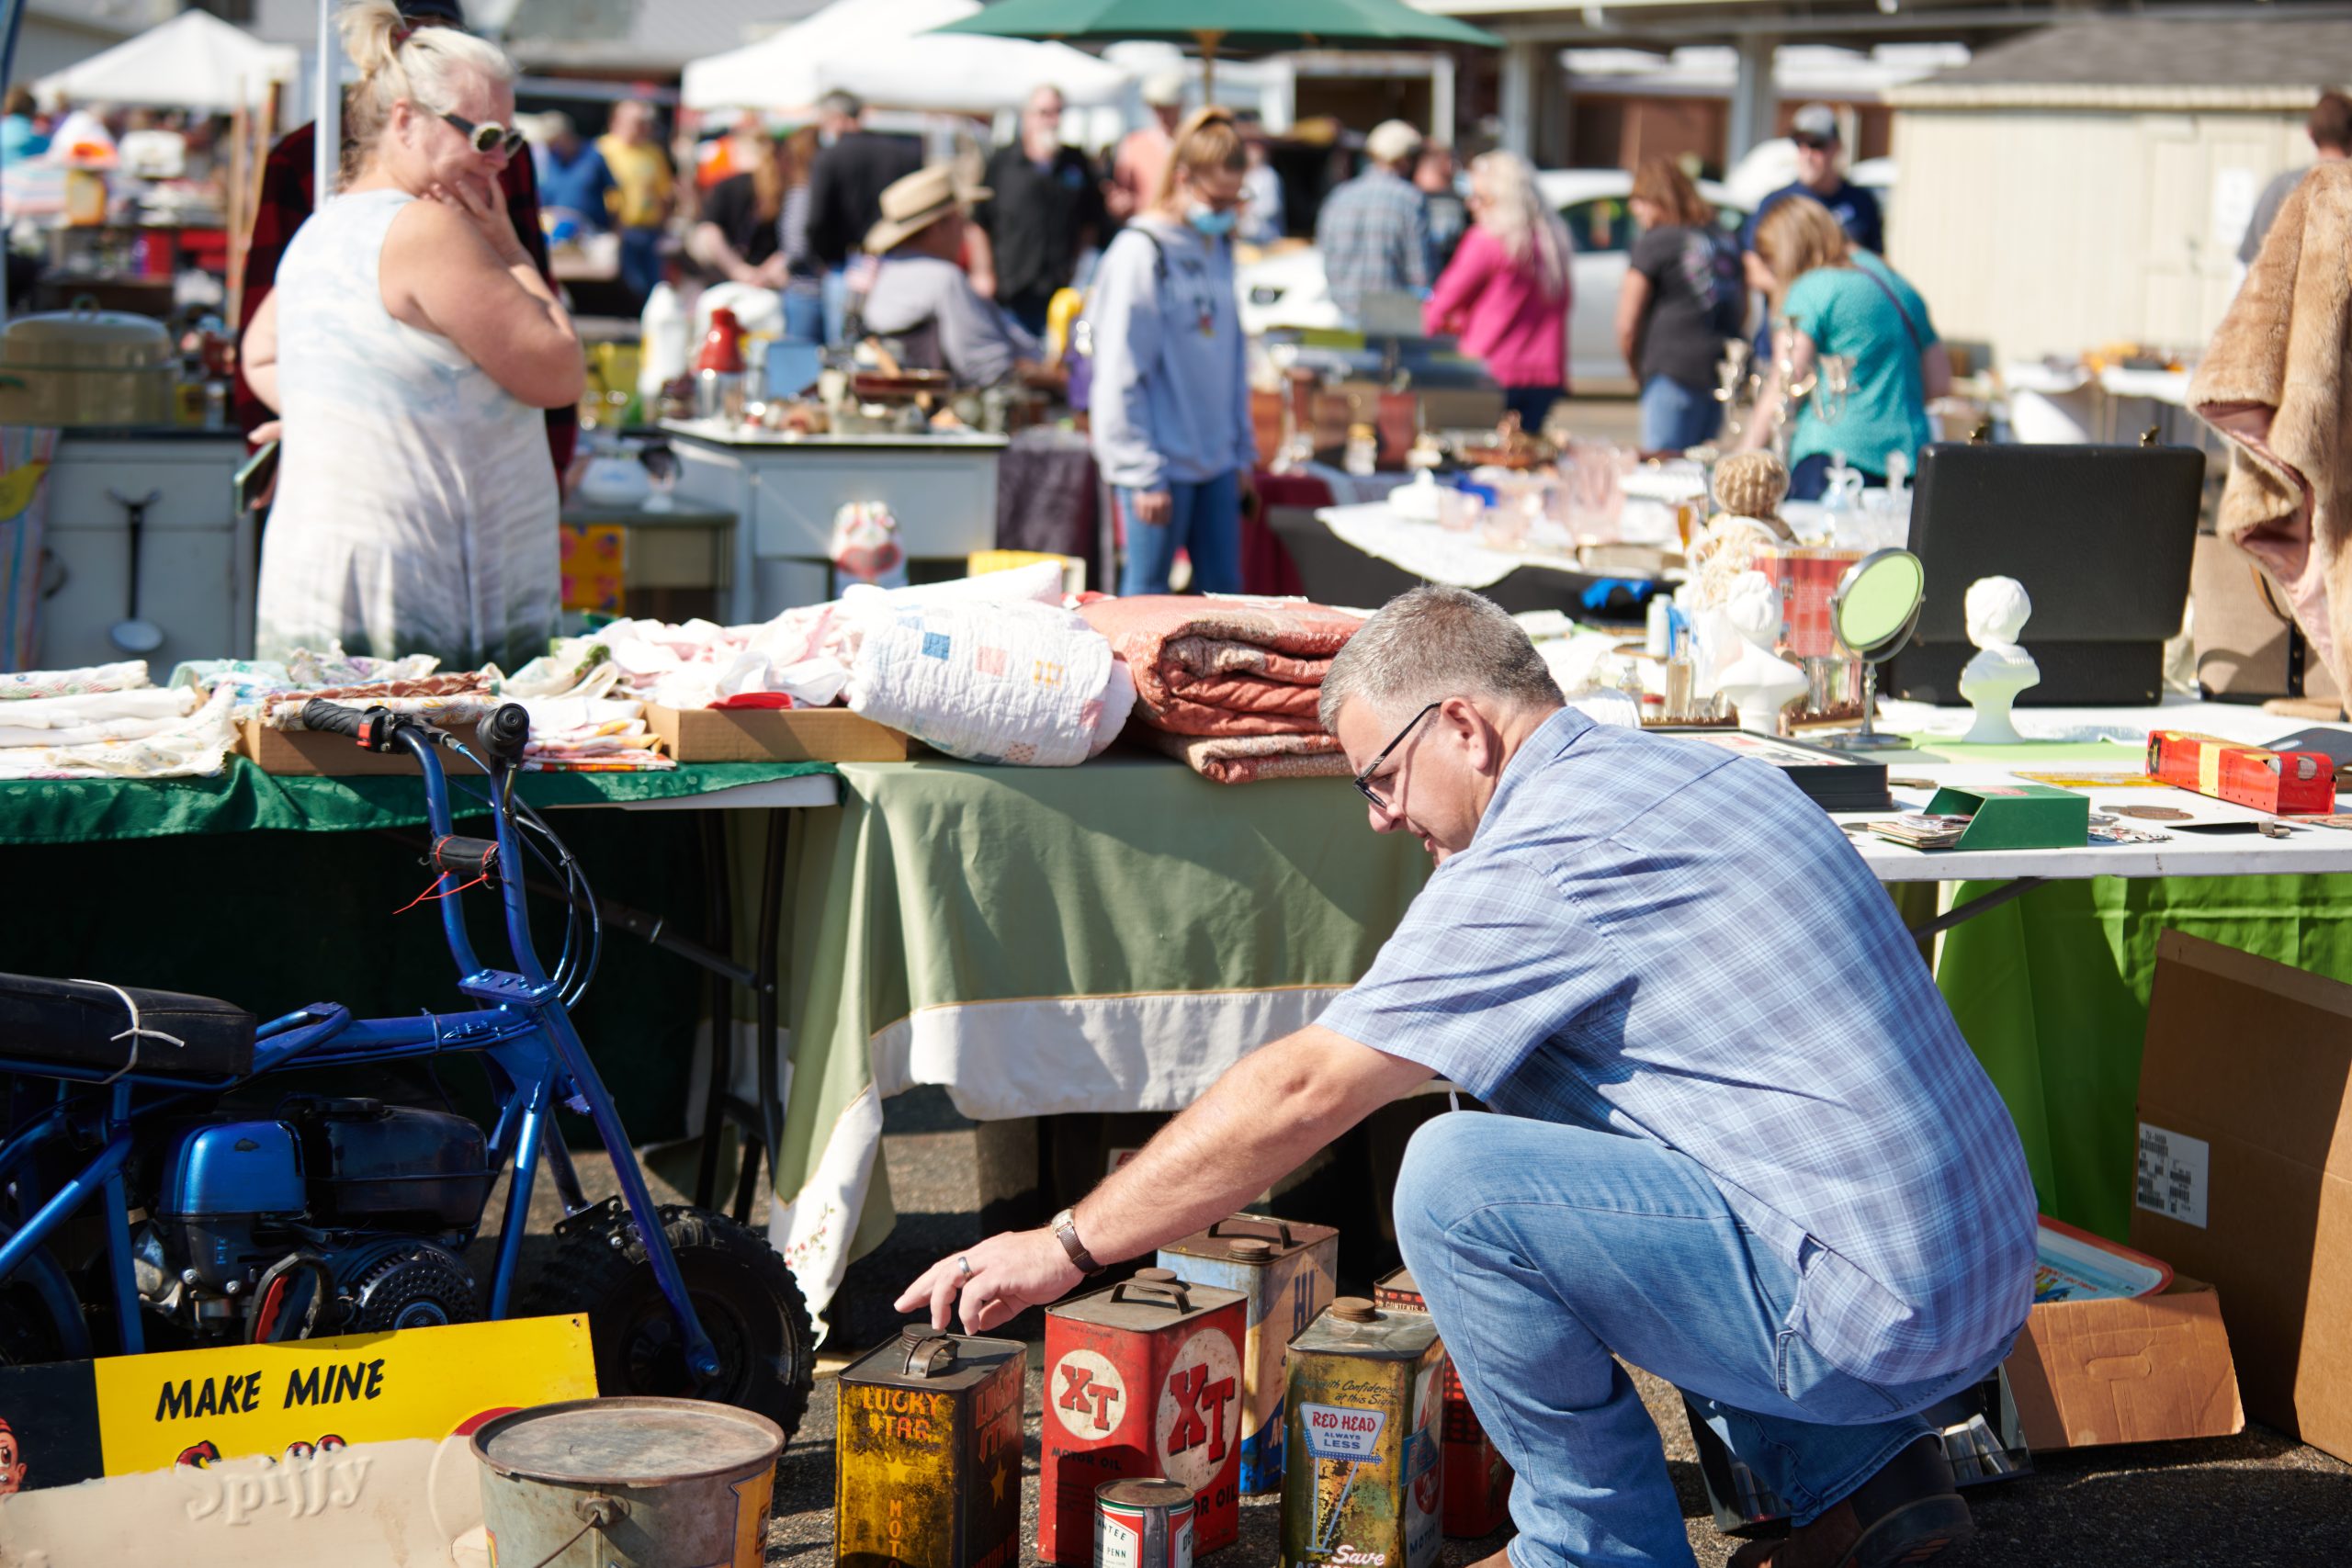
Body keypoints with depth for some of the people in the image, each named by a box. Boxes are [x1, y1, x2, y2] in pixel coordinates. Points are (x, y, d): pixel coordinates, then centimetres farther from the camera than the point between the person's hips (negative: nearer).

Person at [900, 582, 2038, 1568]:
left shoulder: (1545, 857, -14)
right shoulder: (1705, 774, 14)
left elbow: (1301, 1091, -12)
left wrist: (1066, 1247, -2)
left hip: (1872, 1313, -10)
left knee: (1457, 1178, -17)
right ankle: (1854, 1473, 18)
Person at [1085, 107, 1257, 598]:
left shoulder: (1218, 248, 12)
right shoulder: (1140, 253, -11)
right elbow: (1120, 376, -13)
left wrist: (1242, 450, 15)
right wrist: (1144, 476, -14)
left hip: (1215, 461, 7)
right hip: (1160, 462, -7)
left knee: (1225, 593, 9)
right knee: (1146, 595, 0)